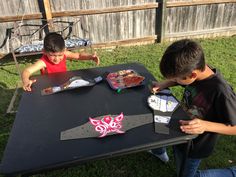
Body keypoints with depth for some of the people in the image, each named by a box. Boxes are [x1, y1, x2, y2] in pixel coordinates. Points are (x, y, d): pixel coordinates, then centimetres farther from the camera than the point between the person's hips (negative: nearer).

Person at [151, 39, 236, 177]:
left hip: (196, 145, -5)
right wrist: (164, 84, -11)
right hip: (181, 131, 5)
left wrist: (205, 125, -35)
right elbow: (179, 79, 6)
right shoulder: (196, 68, -17)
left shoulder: (221, 92, -35)